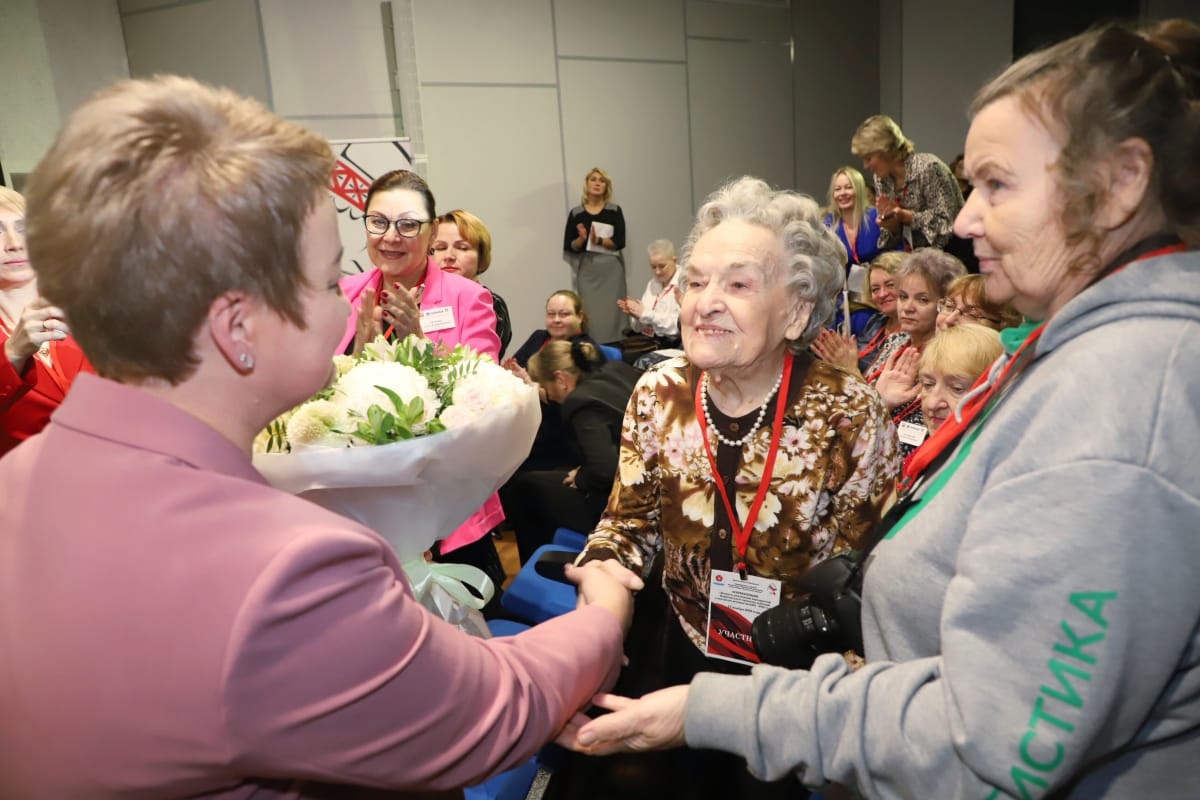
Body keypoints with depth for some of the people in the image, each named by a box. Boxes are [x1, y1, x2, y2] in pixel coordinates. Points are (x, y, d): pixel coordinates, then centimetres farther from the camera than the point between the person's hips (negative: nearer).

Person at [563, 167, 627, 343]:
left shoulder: (614, 211, 4)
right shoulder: (575, 213, 5)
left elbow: (620, 242, -5)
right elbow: (568, 246, 2)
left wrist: (597, 240, -19)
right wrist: (581, 239, -16)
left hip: (611, 270, 0)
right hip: (586, 271, 0)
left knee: (611, 314, -2)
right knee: (589, 316, -3)